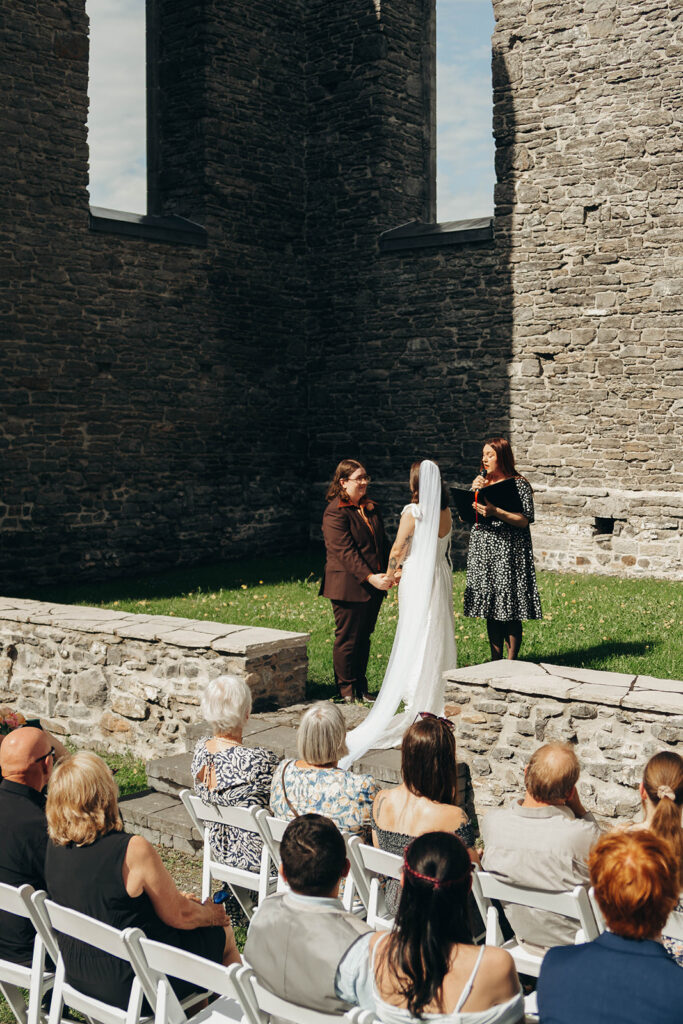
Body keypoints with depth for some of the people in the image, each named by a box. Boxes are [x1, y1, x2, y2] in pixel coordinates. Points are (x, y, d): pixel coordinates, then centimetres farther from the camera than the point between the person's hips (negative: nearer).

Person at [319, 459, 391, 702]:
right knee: (347, 639, 1)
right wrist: (369, 577, -24)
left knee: (364, 638, 13)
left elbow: (382, 543, 19)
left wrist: (385, 573, 5)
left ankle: (361, 689, 21)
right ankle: (346, 692, 12)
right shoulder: (335, 512, -11)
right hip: (348, 587, -7)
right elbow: (345, 552, -18)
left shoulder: (371, 508, 14)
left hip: (373, 585, 7)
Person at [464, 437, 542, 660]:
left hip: (508, 554, -6)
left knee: (510, 611, -5)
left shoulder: (519, 485, -4)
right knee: (491, 609, 10)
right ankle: (495, 660, 18)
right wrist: (473, 491, -2)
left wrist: (496, 512, -23)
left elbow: (524, 520, -11)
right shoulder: (481, 482, 14)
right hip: (483, 553, 6)